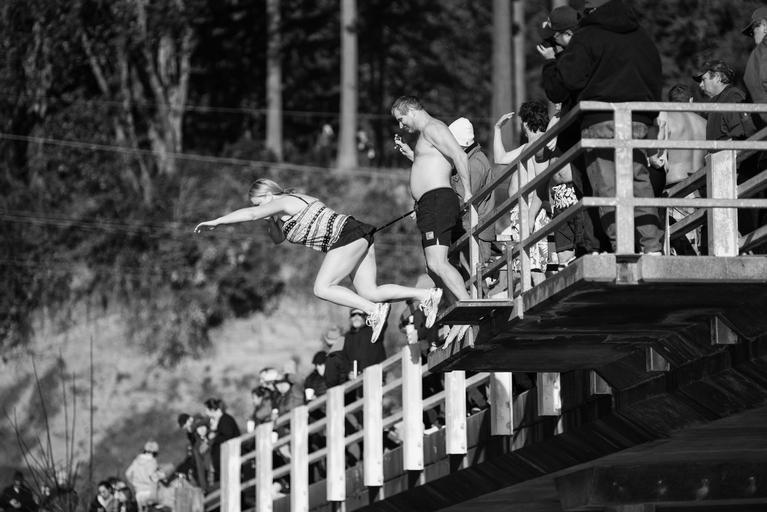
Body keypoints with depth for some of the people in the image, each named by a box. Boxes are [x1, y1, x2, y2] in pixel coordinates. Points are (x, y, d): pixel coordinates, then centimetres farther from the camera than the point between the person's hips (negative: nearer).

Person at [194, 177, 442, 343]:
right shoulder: (286, 214, 22)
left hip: (347, 235, -11)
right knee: (369, 292, 3)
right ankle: (428, 294, 0)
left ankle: (374, 310, -15)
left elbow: (250, 214, -17)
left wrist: (215, 222, -14)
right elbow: (278, 238, 39)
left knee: (322, 288, -13)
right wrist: (270, 222, 20)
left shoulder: (285, 202, -8)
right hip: (359, 239, 11)